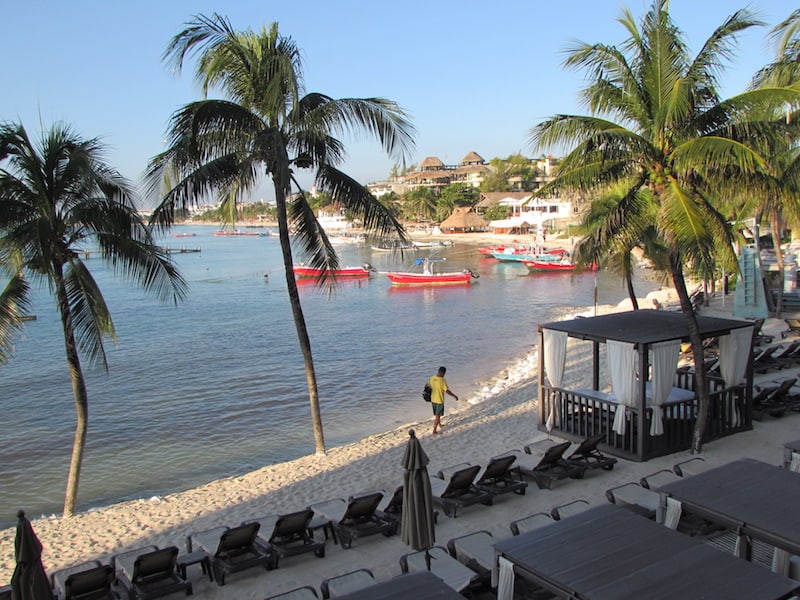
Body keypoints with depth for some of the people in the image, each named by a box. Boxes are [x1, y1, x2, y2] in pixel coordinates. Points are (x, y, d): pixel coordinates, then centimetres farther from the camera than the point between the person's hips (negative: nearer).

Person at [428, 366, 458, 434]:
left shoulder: (431, 379, -5)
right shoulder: (442, 381, -24)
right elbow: (447, 391, -24)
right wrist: (455, 396, -11)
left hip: (433, 400, 7)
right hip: (439, 401, -6)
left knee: (436, 414, 24)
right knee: (437, 415, 5)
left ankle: (439, 425, 46)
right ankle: (434, 430, 9)